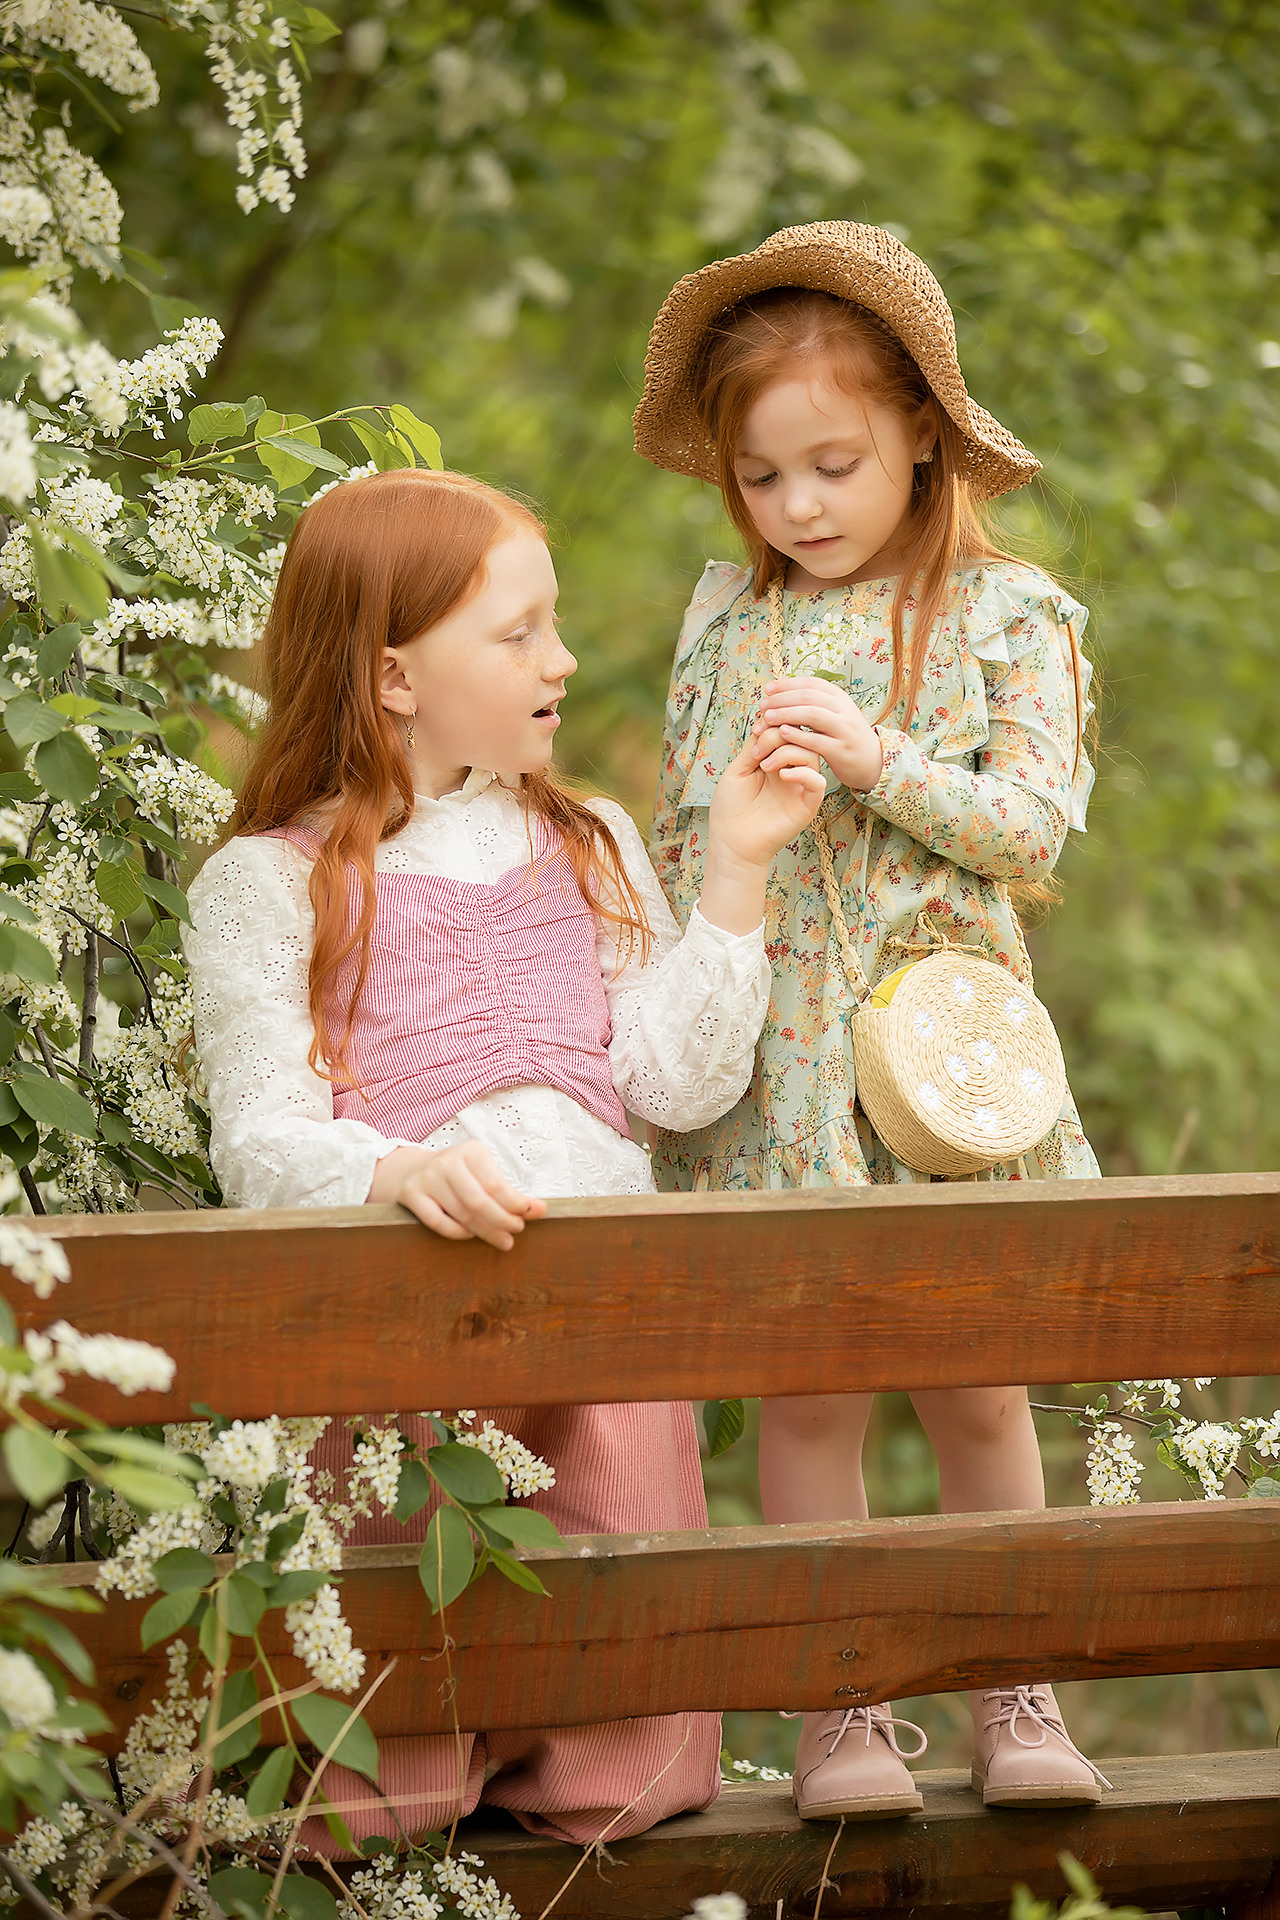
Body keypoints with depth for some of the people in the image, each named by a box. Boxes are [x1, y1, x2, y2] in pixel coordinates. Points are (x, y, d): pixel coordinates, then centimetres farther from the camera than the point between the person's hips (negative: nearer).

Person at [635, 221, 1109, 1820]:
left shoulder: (1007, 616, 0)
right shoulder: (727, 616, 9)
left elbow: (1032, 826, -7)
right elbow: (679, 831, 13)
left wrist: (879, 757, -19)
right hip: (771, 1068, 2)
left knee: (977, 1386, 3)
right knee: (804, 1388, 0)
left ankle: (1015, 1692, 14)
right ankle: (839, 1707, 6)